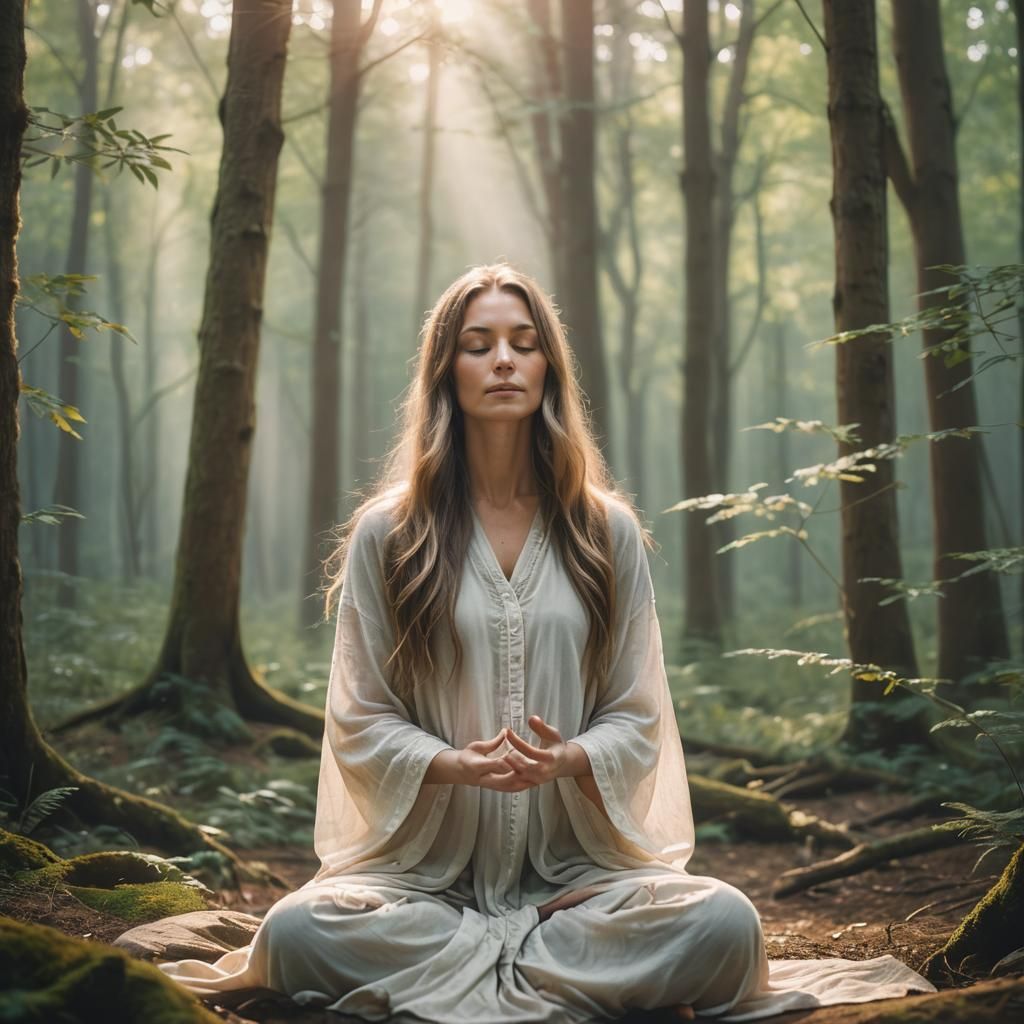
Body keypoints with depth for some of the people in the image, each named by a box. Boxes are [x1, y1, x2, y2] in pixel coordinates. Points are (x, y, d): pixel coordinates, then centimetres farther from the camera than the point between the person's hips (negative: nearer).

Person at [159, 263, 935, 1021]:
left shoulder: (608, 532, 8)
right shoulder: (385, 535, 4)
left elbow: (636, 718, 7)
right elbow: (362, 719, 3)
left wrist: (568, 759, -16)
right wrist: (453, 764, -18)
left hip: (577, 868, 1)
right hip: (428, 869, -1)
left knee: (725, 924, -28)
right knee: (296, 932, -32)